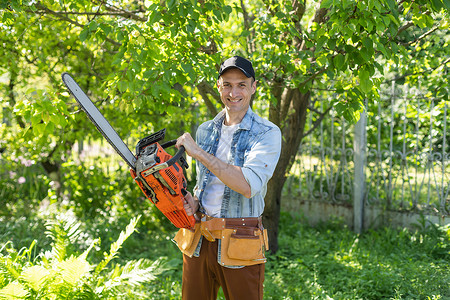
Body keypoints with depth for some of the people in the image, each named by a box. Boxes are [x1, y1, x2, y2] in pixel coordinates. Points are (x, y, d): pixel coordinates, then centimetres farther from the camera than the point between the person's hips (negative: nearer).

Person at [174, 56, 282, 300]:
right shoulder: (205, 131, 11)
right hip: (197, 241, 5)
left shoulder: (267, 133, -8)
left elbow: (249, 185, -23)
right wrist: (194, 203, 0)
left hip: (238, 245, -5)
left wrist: (197, 152, -20)